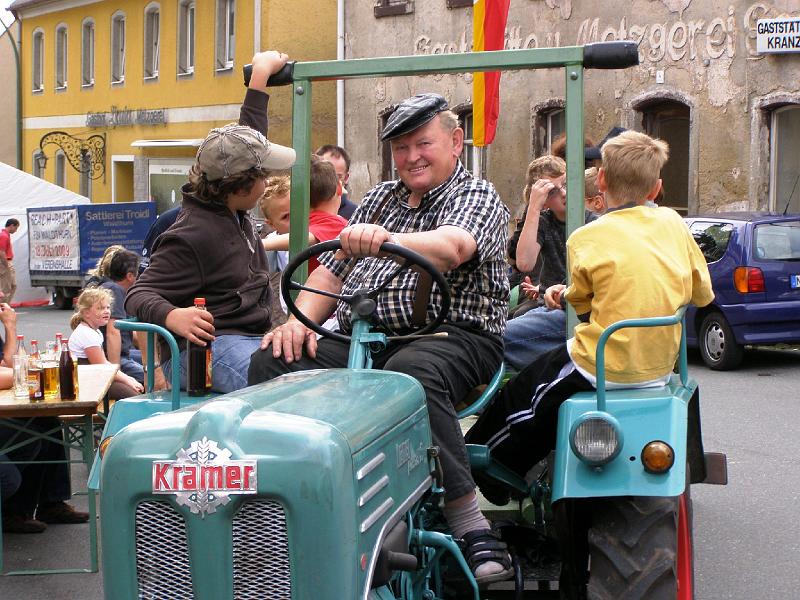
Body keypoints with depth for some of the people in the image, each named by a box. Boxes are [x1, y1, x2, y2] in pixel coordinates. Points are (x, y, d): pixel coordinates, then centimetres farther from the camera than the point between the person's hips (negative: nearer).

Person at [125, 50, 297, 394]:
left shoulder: (231, 210, 15)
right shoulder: (192, 236, -14)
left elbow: (246, 142, 30)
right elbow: (139, 294, -15)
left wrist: (261, 74, 34)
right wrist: (173, 316, -37)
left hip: (251, 340, 10)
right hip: (205, 347, -10)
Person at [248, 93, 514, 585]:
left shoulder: (478, 197, 5)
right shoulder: (380, 198, 27)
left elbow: (453, 247, -19)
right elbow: (332, 272, 22)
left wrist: (387, 240, -38)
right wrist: (300, 322, 2)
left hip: (449, 335, -6)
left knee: (412, 373, -40)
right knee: (272, 362, -19)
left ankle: (469, 523, -36)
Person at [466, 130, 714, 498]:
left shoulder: (586, 239, -10)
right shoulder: (673, 223, 2)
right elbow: (703, 294, 11)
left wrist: (565, 293, 28)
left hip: (603, 367, -7)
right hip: (661, 367, 7)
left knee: (516, 402, 13)